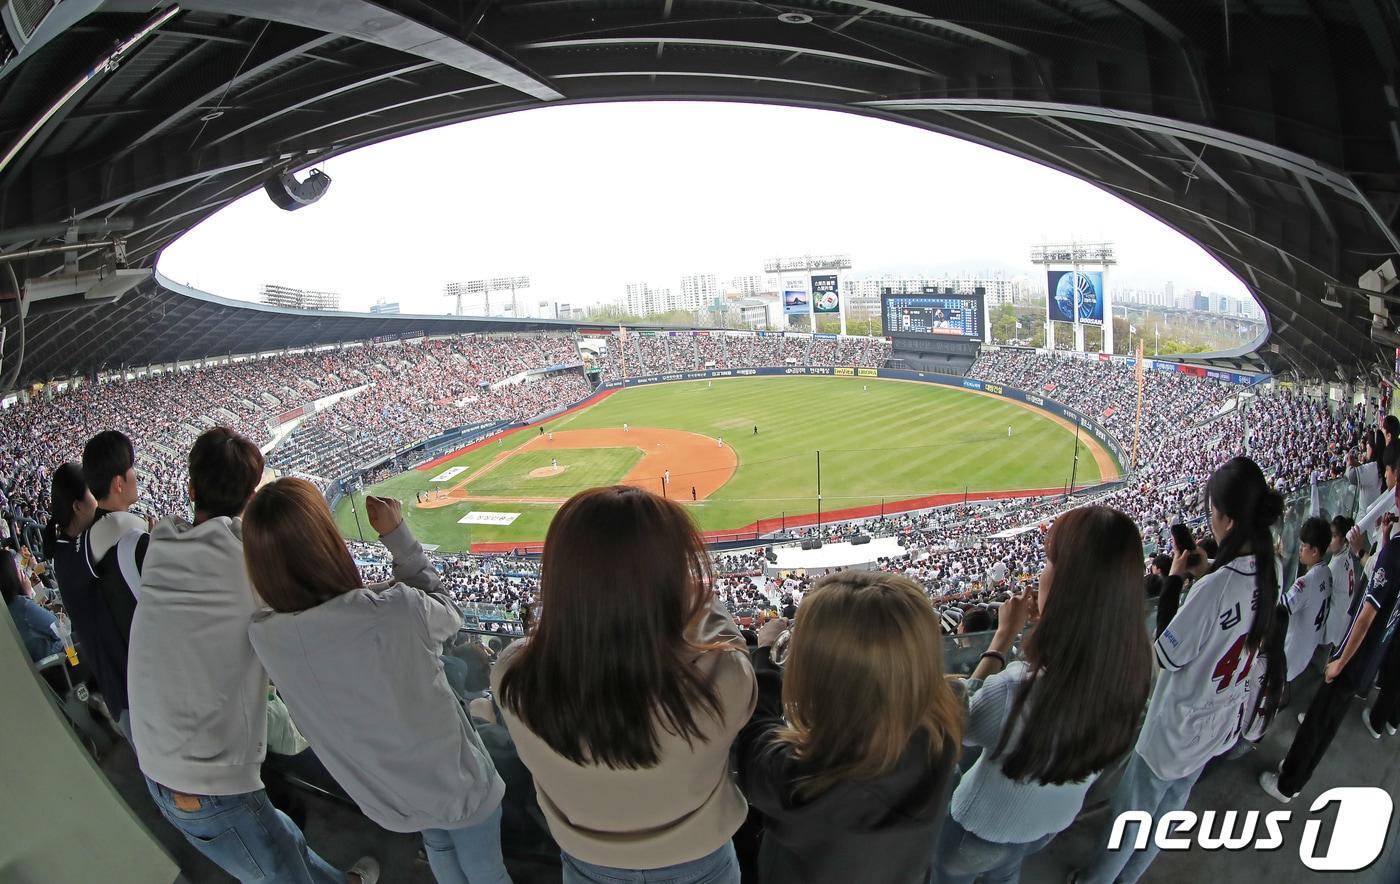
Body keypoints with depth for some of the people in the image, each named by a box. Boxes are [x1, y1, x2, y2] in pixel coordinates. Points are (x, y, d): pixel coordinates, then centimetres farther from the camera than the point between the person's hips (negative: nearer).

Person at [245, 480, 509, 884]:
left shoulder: (262, 635, -22)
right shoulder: (397, 610, -37)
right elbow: (447, 614, -12)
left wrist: (277, 538, -5)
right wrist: (397, 535, -10)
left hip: (383, 795, 5)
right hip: (457, 783, -5)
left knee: (438, 842, 36)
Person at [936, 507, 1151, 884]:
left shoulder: (1017, 689, -45)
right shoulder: (1133, 670, -26)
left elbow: (961, 724, -22)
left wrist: (1004, 635, -19)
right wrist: (1052, 622, -12)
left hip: (984, 831, -4)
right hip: (1055, 822, 5)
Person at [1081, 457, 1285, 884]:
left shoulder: (1216, 586, -34)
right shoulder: (1269, 574, -11)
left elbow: (1167, 655, -23)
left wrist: (1174, 580, -18)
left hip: (1175, 730, -8)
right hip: (1221, 726, 8)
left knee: (1129, 816, 16)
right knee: (1170, 811, 26)